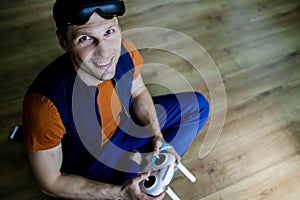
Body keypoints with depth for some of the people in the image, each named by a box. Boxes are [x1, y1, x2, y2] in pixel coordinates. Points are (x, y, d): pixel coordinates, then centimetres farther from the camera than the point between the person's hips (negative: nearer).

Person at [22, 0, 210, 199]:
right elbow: (50, 183, -21)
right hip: (87, 162, -3)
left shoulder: (124, 51, -25)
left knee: (197, 105, 8)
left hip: (123, 125, 4)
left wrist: (157, 135, -11)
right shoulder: (44, 103, -37)